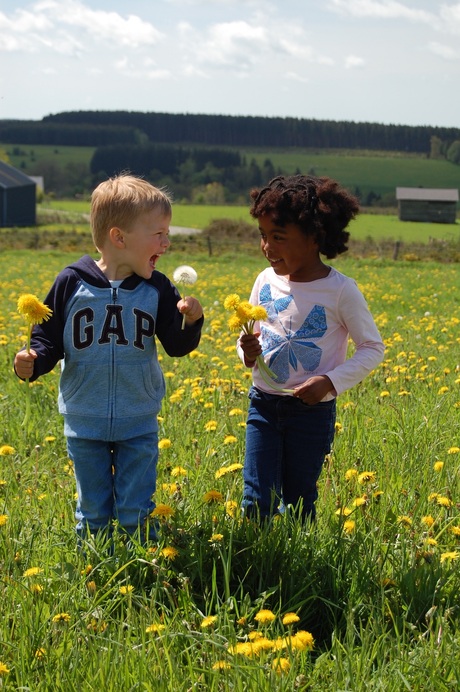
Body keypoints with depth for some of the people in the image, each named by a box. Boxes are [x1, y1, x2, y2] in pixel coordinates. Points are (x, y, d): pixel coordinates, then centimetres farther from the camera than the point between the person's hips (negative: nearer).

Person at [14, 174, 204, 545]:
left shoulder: (157, 289, -5)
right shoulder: (72, 282, -10)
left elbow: (176, 346, -2)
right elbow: (49, 339, -2)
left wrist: (192, 323, -22)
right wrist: (32, 363, -21)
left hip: (139, 426, 1)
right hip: (85, 425, 0)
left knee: (136, 514, 6)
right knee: (93, 514, 12)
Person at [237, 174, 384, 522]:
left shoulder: (341, 290, -13)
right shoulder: (266, 281, 0)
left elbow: (373, 349, -5)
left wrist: (331, 381, -17)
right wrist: (248, 352, -11)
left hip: (312, 410, -3)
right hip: (263, 404, 3)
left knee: (297, 503, 8)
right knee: (257, 501, -2)